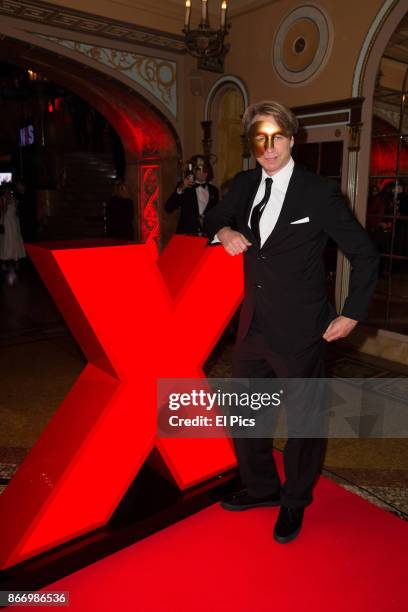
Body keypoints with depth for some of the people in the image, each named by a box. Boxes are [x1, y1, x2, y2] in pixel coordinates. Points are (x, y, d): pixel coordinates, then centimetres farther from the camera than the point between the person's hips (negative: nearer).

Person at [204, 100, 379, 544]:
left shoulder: (319, 192, -12)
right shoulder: (244, 185, 4)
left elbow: (364, 254, -5)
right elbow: (213, 218, 21)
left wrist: (352, 314, -6)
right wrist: (223, 231, -2)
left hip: (299, 331, -5)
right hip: (253, 325, 6)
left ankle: (294, 502, 37)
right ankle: (261, 487, 42)